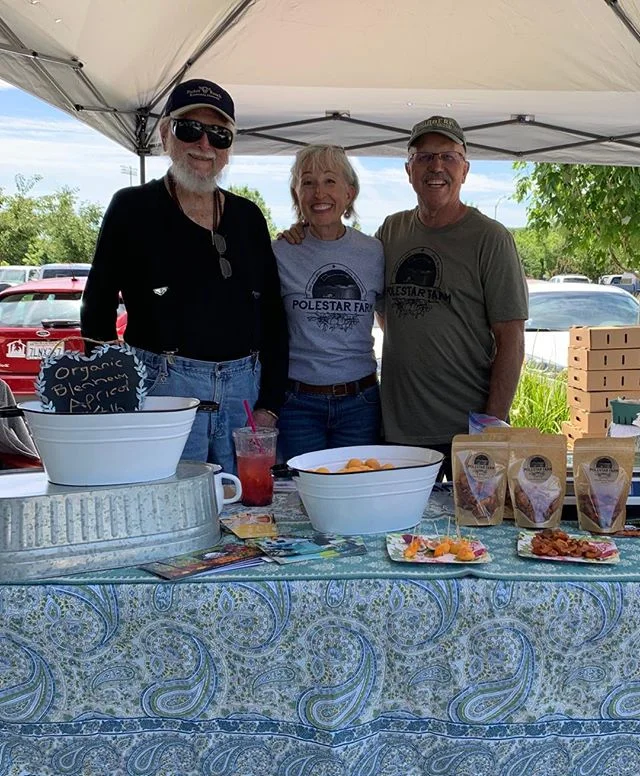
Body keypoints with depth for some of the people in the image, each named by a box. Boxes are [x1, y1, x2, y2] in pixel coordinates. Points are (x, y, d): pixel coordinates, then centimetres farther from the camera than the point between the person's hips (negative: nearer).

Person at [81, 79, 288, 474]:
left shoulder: (248, 217, 12)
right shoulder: (132, 208, 2)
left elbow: (274, 317, 11)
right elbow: (97, 310, 3)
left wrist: (270, 405, 3)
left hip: (245, 391, 4)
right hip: (161, 386, -3)